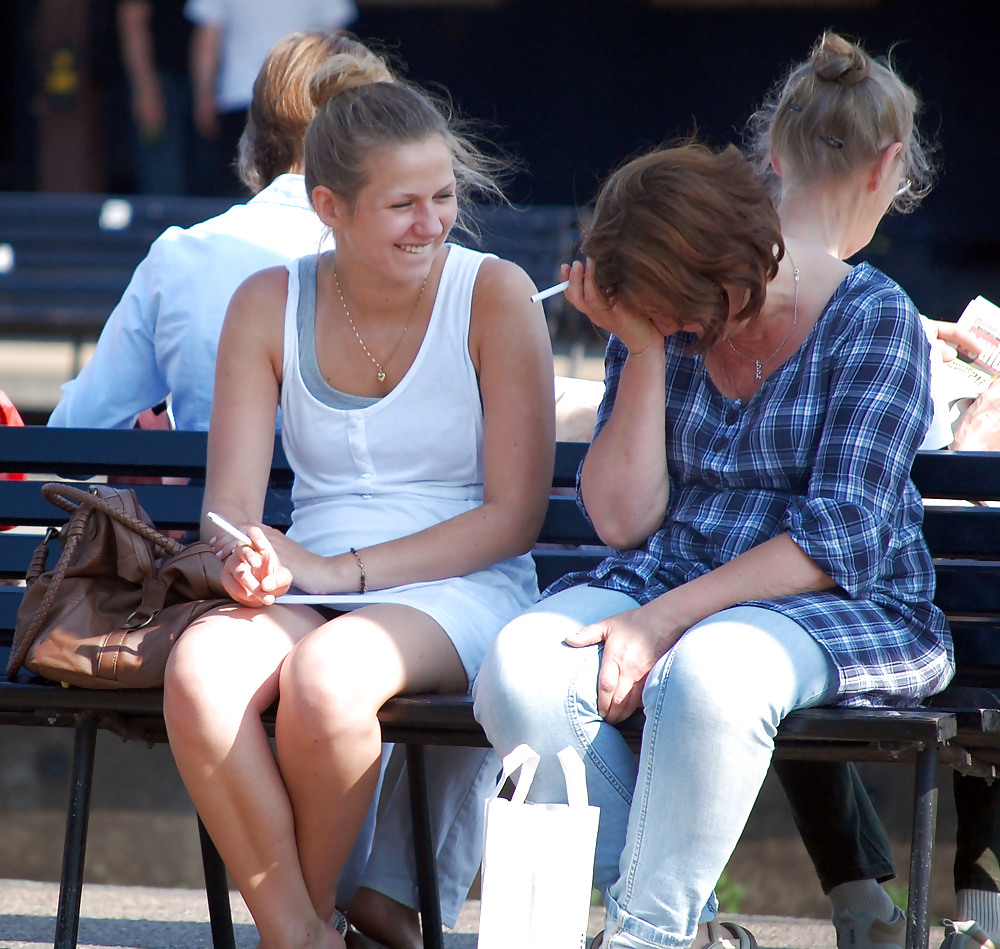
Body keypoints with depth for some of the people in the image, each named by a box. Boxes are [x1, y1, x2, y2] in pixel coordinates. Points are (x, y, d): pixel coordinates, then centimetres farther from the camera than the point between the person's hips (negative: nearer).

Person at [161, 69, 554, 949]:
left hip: (458, 590, -3)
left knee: (326, 677, -36)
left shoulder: (494, 296, -4)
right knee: (198, 669, -32)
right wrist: (246, 562, -20)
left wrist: (344, 568, -14)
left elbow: (514, 514, -7)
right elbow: (231, 502, 6)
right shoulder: (269, 305, 5)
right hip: (308, 592, 3)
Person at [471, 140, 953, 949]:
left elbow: (840, 540, -14)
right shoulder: (658, 325, 9)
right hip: (667, 587, 5)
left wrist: (666, 621, -21)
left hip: (839, 608, -5)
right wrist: (644, 351, -7)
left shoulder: (874, 320, -6)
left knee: (709, 669, -39)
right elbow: (623, 520, 2)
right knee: (519, 669, -27)